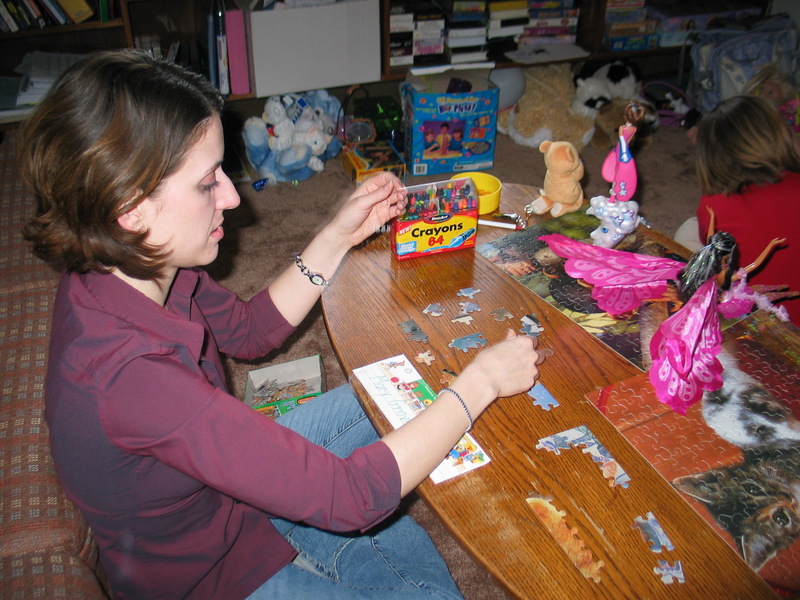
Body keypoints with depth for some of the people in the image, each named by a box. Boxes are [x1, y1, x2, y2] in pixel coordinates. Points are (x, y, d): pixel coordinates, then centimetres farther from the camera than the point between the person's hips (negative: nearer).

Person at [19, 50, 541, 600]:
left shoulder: (123, 273, -16)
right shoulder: (127, 374, -41)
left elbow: (248, 330, 3)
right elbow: (347, 496, -37)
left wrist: (340, 236, -7)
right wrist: (480, 382, -27)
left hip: (227, 482, 7)